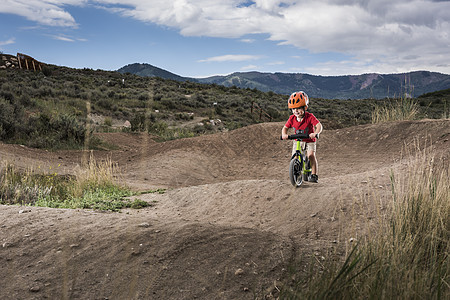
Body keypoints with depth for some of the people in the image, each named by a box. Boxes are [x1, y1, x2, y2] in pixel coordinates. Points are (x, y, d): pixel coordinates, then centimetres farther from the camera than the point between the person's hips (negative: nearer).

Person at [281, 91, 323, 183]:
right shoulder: (292, 118, -8)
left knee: (311, 155, -24)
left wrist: (315, 133, -48)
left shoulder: (309, 117, -20)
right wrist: (284, 134, -27)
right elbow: (285, 127, -4)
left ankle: (314, 175, -17)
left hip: (310, 141, -4)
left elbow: (319, 125, -28)